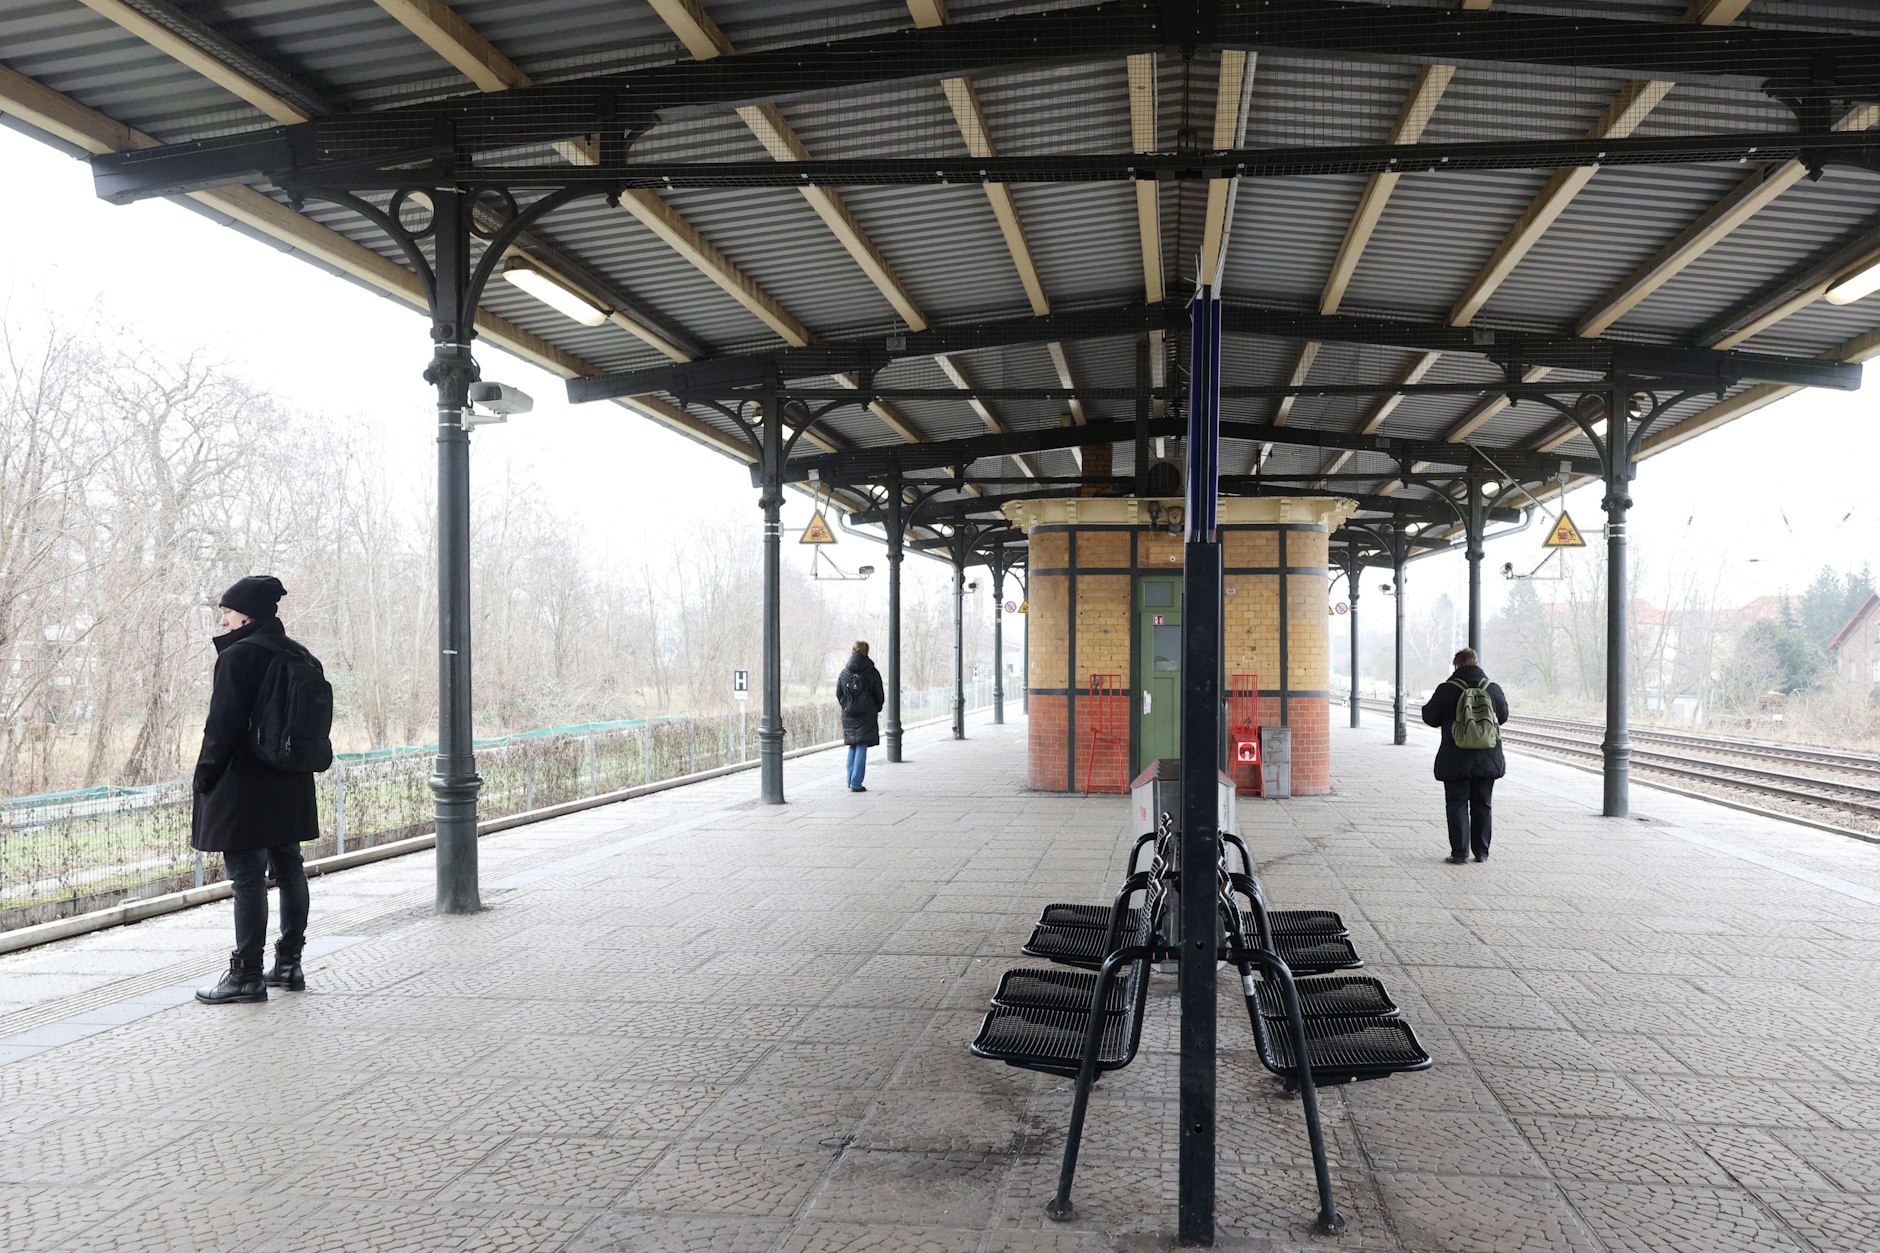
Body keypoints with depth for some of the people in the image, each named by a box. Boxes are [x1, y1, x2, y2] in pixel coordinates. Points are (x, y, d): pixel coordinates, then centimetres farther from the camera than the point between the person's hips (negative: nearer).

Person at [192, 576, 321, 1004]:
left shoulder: (237, 656, -13)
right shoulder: (300, 656, 10)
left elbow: (222, 725, -16)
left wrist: (205, 775, -6)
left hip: (244, 788, -8)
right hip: (291, 786, 8)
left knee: (248, 878, -4)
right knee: (288, 869, 14)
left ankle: (247, 974, -1)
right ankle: (288, 964, 22)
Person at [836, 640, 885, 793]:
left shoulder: (844, 672, 4)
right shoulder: (872, 672, -6)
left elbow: (838, 694, 9)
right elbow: (879, 695, -1)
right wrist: (876, 710, 15)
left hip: (849, 715, 4)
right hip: (867, 715, -4)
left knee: (853, 747, 17)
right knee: (861, 748, -3)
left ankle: (851, 780, 18)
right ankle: (856, 783, -7)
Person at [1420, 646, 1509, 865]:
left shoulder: (1447, 690, -11)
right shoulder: (1493, 689, -1)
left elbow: (1430, 718, -3)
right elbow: (1503, 716, 13)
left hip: (1456, 760, -3)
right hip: (1487, 759, 3)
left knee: (1457, 804, 3)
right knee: (1483, 805, 13)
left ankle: (1460, 852, 0)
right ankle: (1481, 852, 18)